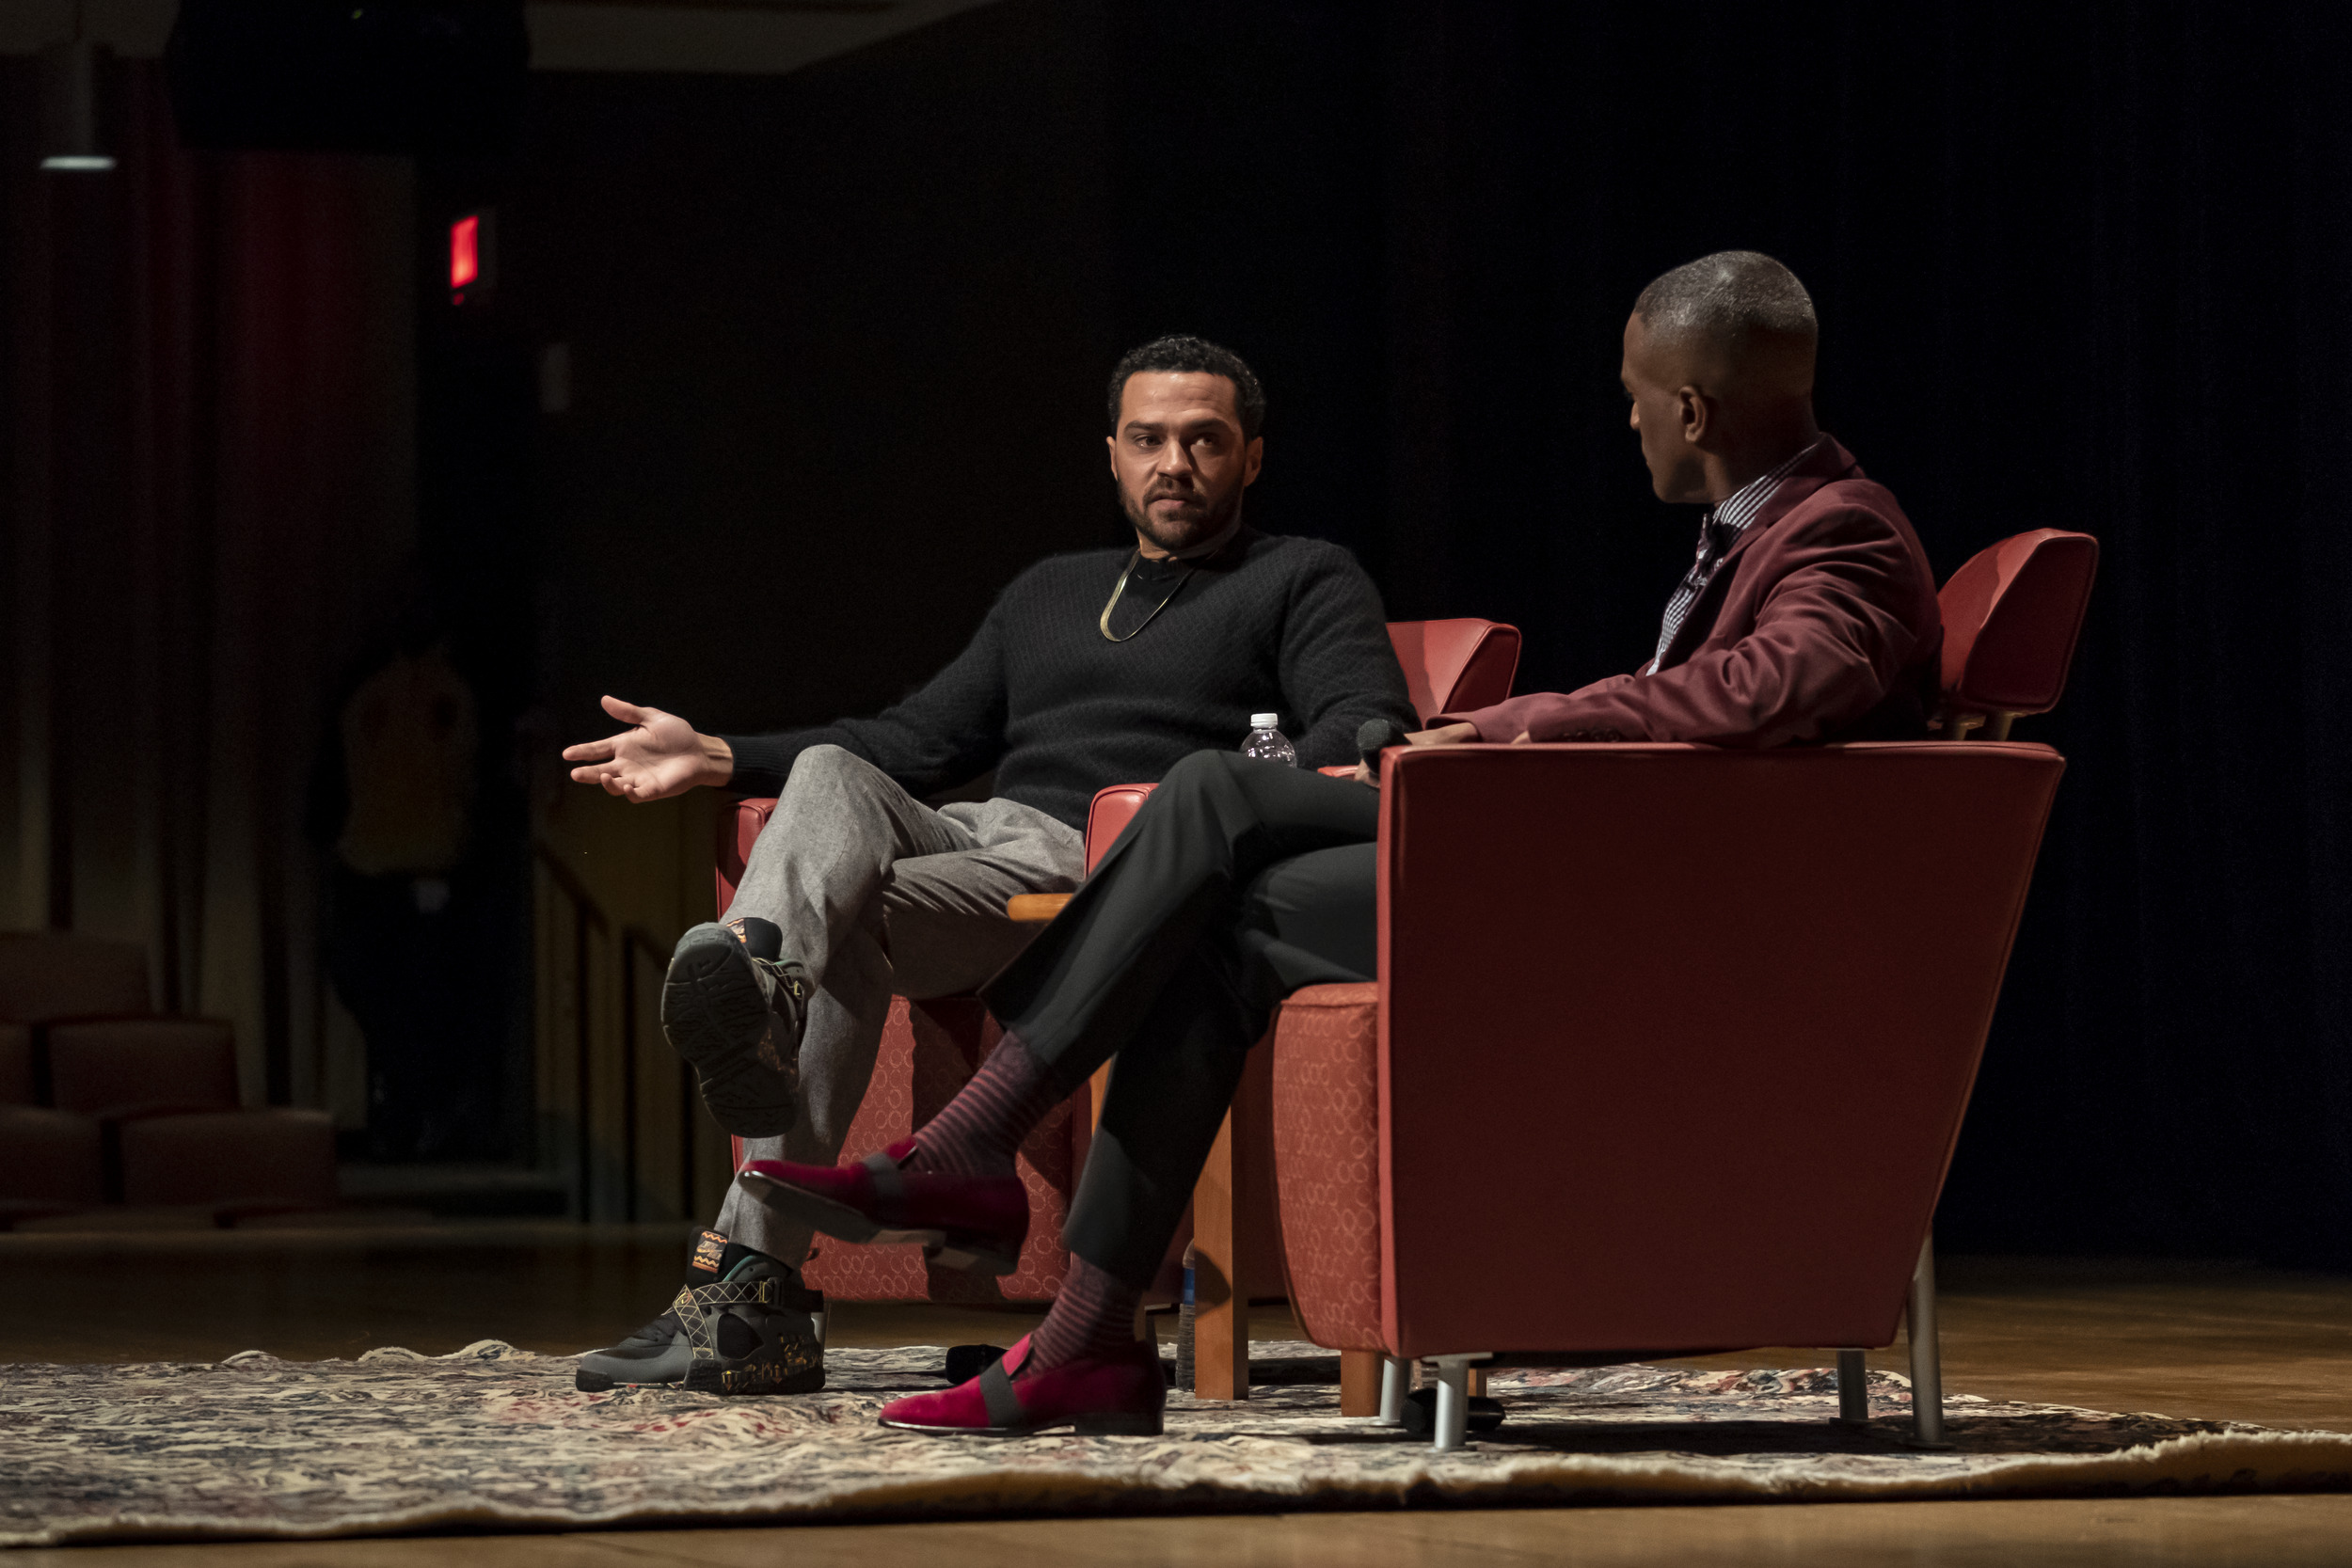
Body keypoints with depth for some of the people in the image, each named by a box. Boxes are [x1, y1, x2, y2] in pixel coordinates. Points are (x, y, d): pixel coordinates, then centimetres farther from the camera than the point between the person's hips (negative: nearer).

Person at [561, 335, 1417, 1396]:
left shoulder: (1307, 581, 16)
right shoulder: (1049, 596, 35)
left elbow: (1366, 718, -2)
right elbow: (918, 741, 30)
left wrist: (1322, 771, -28)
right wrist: (718, 759, 19)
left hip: (1108, 872, -5)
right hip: (965, 833, 5)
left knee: (850, 918, -31)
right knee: (830, 775, -29)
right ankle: (757, 980, -58)